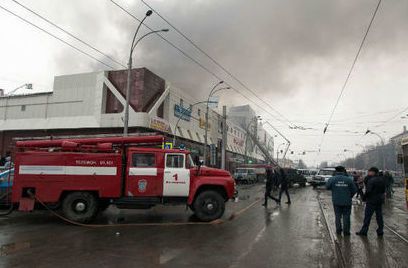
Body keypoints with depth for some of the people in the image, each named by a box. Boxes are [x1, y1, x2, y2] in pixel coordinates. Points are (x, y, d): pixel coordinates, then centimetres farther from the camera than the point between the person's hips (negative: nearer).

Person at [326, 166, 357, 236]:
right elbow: (354, 190, -3)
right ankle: (346, 231, 13)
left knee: (338, 216, 13)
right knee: (346, 216, 9)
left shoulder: (332, 179, -9)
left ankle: (338, 230, 17)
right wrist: (350, 196, 12)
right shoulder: (348, 179, -9)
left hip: (336, 201, 1)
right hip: (347, 201, -1)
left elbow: (327, 187, 1)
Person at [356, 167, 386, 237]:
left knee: (367, 216, -1)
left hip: (371, 200, -8)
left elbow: (368, 191, -22)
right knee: (379, 216, 13)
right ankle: (380, 231, 18)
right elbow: (383, 190, 15)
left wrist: (364, 198, -9)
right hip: (380, 200, 8)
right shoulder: (382, 180, 8)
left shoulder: (371, 180, -19)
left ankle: (364, 231, 4)